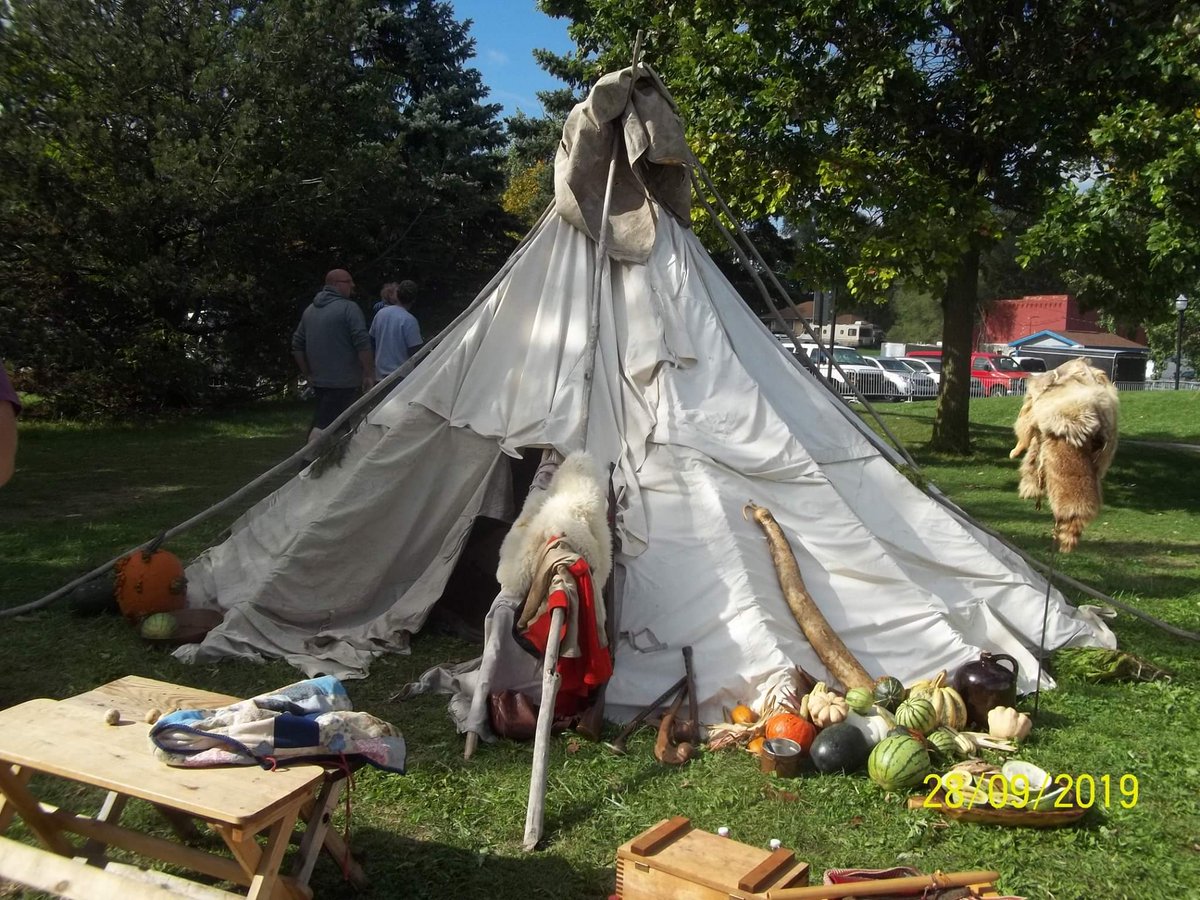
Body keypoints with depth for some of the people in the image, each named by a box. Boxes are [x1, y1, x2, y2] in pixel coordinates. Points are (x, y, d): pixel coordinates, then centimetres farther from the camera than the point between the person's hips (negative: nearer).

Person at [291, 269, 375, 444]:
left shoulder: (310, 310, 14)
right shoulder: (349, 308, -10)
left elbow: (297, 346, 17)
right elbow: (363, 344, -18)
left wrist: (309, 374, 22)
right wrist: (369, 374, -11)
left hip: (318, 381, 8)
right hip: (344, 382, -8)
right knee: (323, 425, -11)